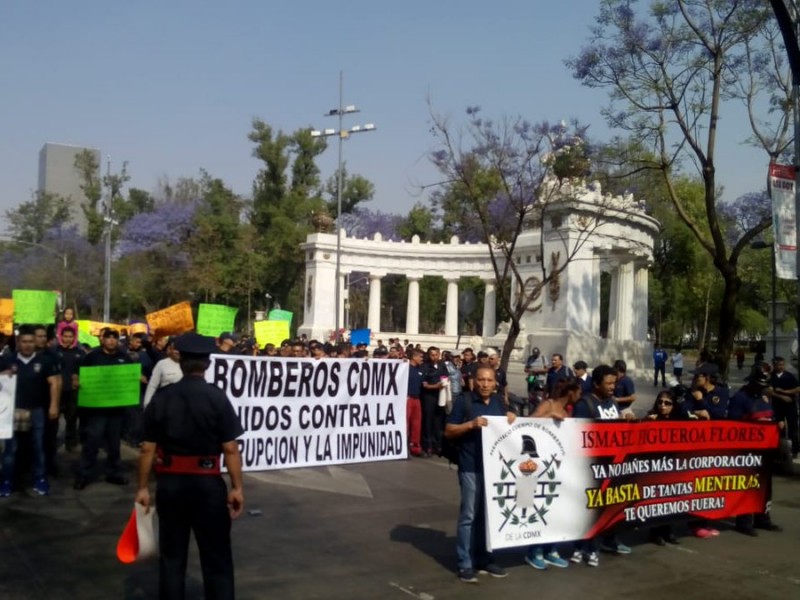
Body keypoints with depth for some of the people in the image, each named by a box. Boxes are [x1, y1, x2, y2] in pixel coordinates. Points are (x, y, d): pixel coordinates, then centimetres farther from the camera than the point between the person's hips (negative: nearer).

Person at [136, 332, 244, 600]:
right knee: (216, 557, 9)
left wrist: (143, 487, 9)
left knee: (172, 556, 17)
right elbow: (230, 449, -12)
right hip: (207, 483, -3)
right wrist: (237, 487, -3)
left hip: (169, 483, 3)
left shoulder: (161, 397, -3)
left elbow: (147, 449, 0)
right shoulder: (217, 397, -12)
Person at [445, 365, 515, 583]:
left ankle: (484, 559, 26)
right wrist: (471, 424, -21)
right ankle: (465, 564, 7)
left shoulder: (498, 401, 12)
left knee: (490, 514, 13)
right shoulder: (463, 401, -6)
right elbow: (448, 432, -7)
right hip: (471, 467, -6)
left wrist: (511, 419, 2)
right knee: (469, 515, -2)